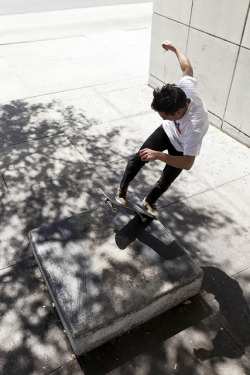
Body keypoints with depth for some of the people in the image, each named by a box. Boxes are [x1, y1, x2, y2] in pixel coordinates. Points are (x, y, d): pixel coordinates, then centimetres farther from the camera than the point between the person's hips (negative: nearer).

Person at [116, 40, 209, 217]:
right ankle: (123, 188, 23)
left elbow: (188, 163, -42)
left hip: (182, 148, -4)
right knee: (139, 158, -2)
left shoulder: (195, 125, -46)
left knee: (166, 180, 7)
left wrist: (159, 155, -51)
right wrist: (174, 48, 6)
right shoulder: (184, 88, -33)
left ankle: (150, 201, 38)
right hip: (168, 131, 4)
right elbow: (187, 67, -9)